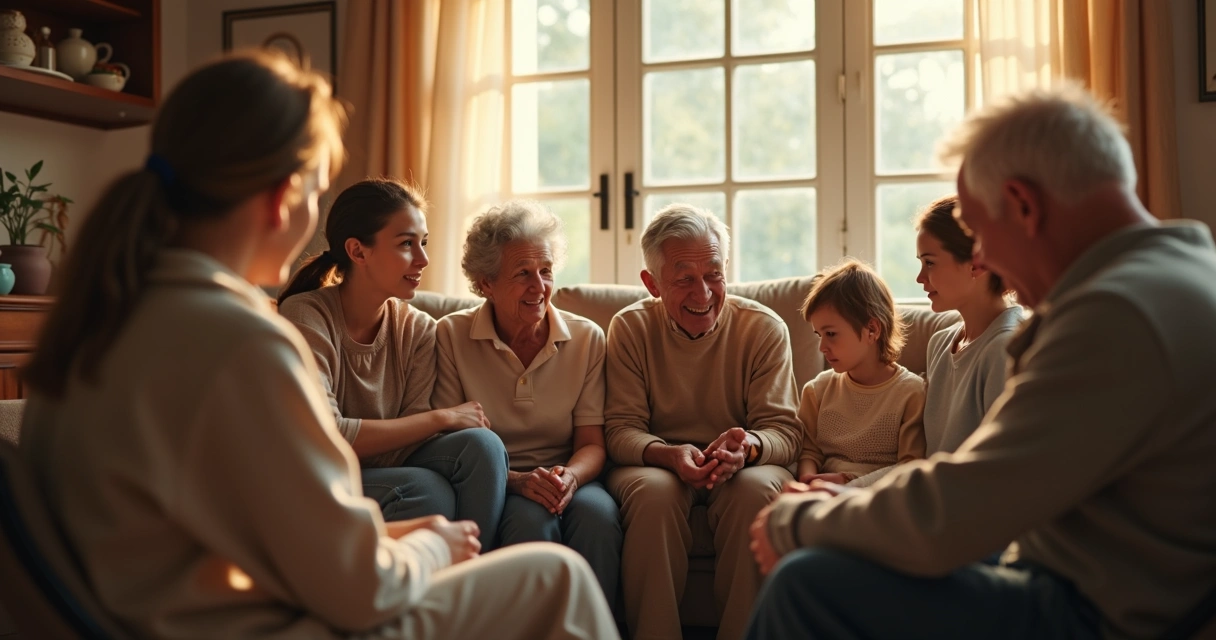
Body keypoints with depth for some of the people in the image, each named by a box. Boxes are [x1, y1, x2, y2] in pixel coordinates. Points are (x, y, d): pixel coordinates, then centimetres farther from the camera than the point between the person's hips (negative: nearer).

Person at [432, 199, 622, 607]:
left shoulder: (587, 338, 4)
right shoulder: (452, 336, -1)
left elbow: (592, 443, 3)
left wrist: (570, 477, -22)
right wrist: (517, 480, -21)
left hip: (564, 478, 2)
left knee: (597, 512, -31)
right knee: (533, 518, -34)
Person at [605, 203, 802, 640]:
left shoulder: (765, 328, -3)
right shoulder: (630, 328, -2)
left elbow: (785, 429, -6)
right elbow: (621, 429, -6)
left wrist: (749, 447, -32)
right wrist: (668, 455, -30)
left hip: (743, 471, 1)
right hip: (656, 467, 0)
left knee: (757, 488, -33)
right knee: (653, 490, -34)